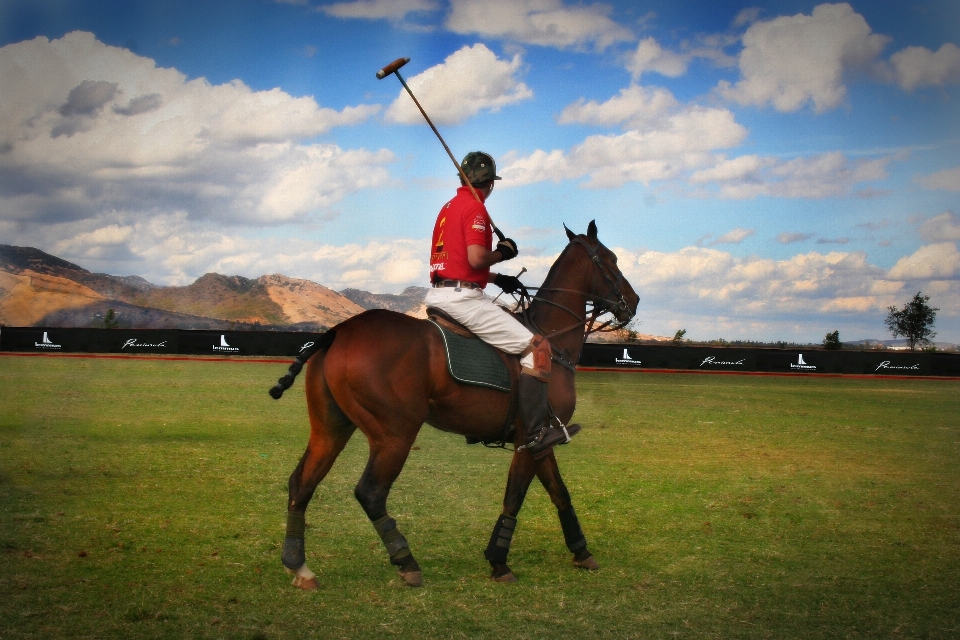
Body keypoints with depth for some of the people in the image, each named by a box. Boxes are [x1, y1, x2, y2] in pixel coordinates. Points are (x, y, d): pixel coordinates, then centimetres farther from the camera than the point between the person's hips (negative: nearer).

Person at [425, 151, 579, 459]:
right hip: (462, 297, -10)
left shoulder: (448, 207, 19)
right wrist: (503, 252, -2)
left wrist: (497, 279, 22)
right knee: (536, 346, -9)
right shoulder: (475, 208, -9)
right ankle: (535, 431, -16)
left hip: (437, 293, 10)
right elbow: (476, 258, -21)